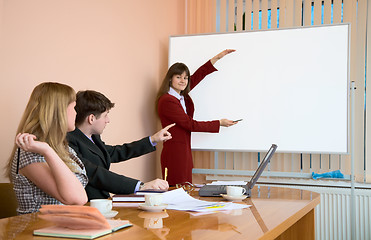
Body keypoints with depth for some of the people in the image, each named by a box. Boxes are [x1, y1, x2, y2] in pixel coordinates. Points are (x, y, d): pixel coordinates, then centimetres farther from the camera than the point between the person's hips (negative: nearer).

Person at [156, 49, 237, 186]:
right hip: (174, 153, -9)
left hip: (184, 152, 9)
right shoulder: (167, 101, -14)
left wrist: (218, 57, 25)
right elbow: (190, 125, -12)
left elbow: (198, 75, 23)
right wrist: (219, 123, -5)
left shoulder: (182, 95, 11)